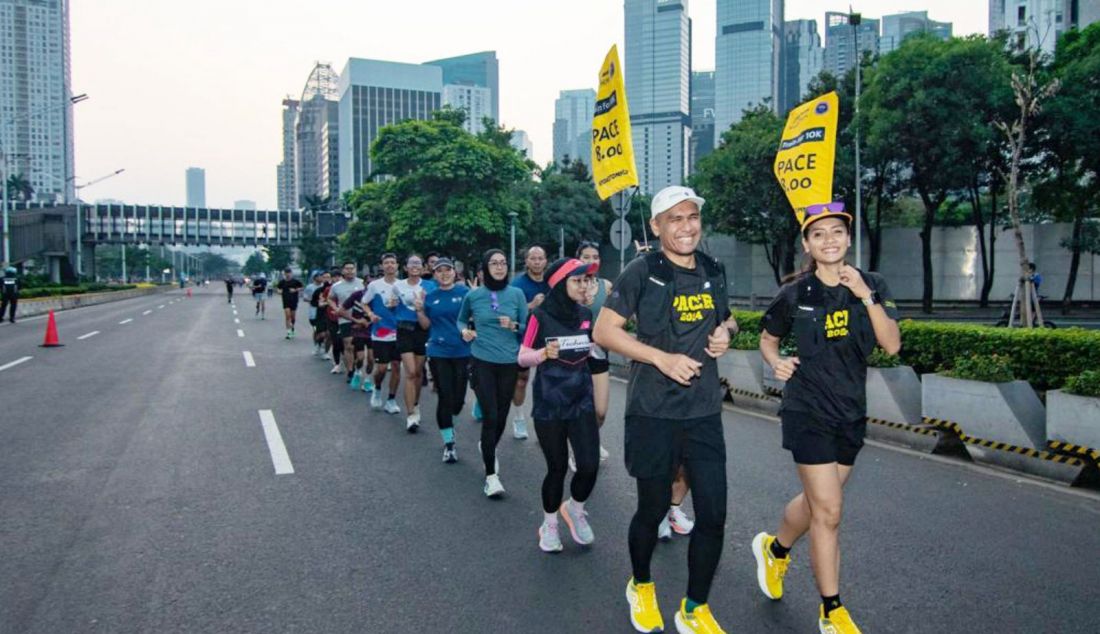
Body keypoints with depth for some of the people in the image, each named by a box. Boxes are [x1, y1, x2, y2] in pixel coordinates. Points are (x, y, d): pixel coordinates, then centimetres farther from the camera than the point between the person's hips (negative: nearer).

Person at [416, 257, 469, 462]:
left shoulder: (465, 292, -1)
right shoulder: (430, 297, 7)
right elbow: (426, 325, 12)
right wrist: (420, 310, -5)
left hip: (463, 352, -1)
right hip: (438, 353, 1)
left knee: (458, 398, 4)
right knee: (445, 397, 0)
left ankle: (447, 421, 38)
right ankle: (449, 443, 12)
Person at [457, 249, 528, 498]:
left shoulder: (516, 294, 0)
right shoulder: (473, 295, -1)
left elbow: (528, 328, 4)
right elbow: (461, 319, 16)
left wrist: (514, 326, -16)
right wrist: (464, 331, -5)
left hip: (509, 363, 2)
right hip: (482, 362, -2)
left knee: (501, 416, 12)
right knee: (490, 416, -9)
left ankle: (489, 449, 43)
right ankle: (491, 475, -1)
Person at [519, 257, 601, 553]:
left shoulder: (586, 314, 2)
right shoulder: (541, 316, -11)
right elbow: (522, 358, -7)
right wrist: (545, 353, -25)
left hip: (581, 401, 4)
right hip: (548, 404, -3)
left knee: (589, 465, -5)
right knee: (557, 467, 5)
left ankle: (575, 509, 26)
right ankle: (549, 524, 30)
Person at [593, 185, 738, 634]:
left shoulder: (714, 271, 8)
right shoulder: (642, 272, -8)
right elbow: (604, 331, -10)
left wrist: (725, 332, 0)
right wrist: (662, 358, -18)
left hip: (705, 412, 4)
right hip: (653, 413, -4)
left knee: (713, 514, 4)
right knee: (653, 509, 11)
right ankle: (640, 586, 40)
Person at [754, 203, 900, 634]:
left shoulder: (872, 286, -1)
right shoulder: (794, 295, -7)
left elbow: (892, 345, -12)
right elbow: (767, 339, 8)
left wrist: (865, 295, -22)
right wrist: (777, 363, -13)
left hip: (851, 413, 4)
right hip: (808, 412, -4)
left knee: (818, 501, 17)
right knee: (829, 510, -6)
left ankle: (774, 549, 46)